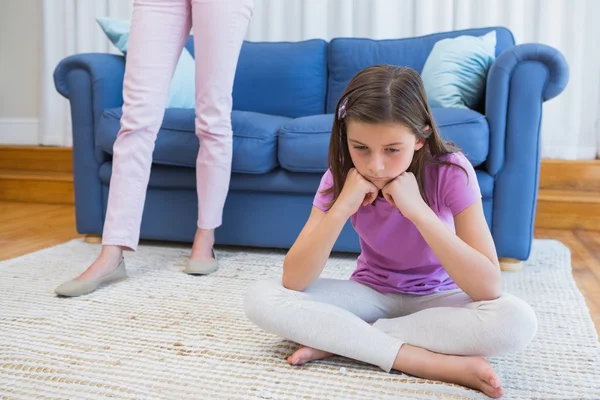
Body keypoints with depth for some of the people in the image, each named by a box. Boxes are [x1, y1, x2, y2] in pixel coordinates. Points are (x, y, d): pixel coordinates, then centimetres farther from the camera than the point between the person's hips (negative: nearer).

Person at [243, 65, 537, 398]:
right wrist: (342, 207, -33)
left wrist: (418, 210, -36)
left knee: (518, 321, -33)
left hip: (434, 301, -1)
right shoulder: (341, 177, -15)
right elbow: (292, 281, -22)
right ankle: (436, 362, -25)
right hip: (370, 295, 2)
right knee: (261, 299, -22)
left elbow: (489, 288, -30)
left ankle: (338, 338, -22)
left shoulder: (450, 172, -22)